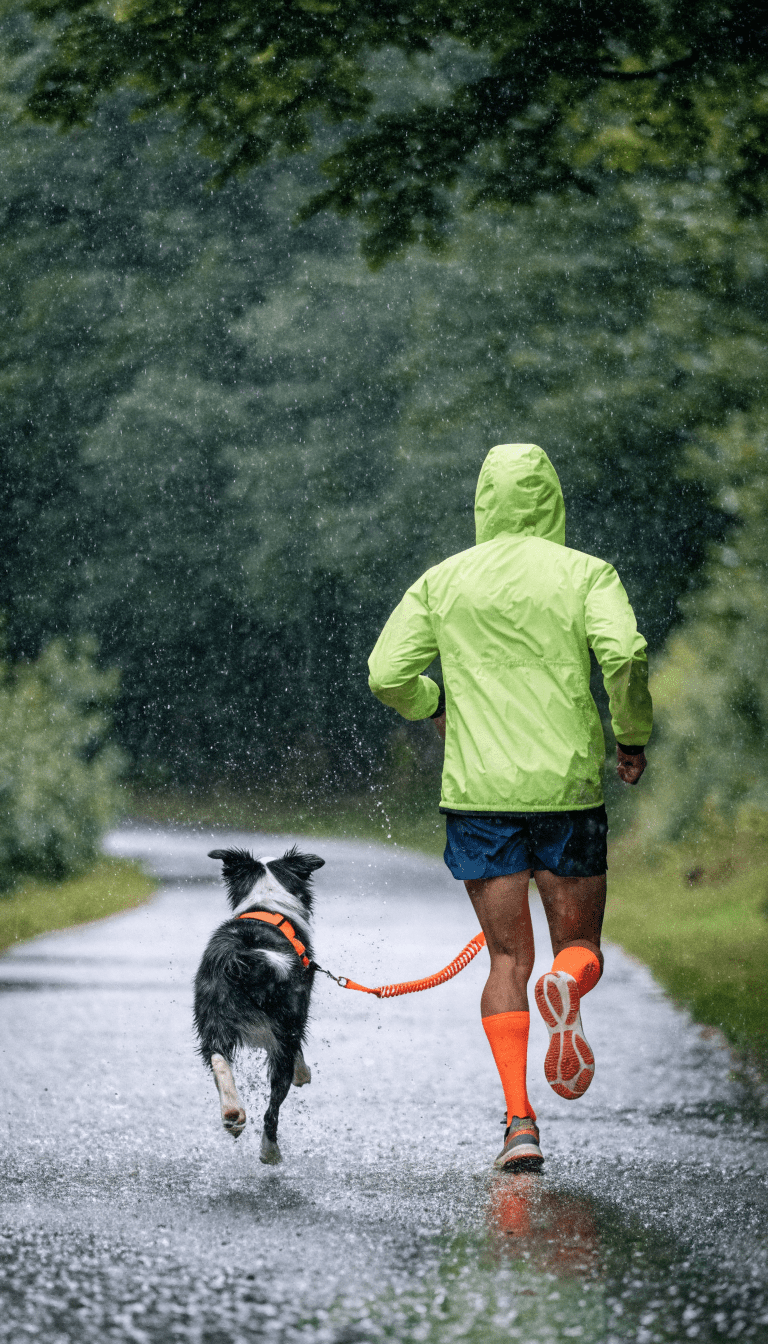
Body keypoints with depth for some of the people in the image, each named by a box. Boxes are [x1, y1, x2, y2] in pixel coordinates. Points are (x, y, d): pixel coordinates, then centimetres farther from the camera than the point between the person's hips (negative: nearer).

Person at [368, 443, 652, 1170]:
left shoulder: (443, 580, 7)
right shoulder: (585, 573, 2)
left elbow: (387, 674, 2)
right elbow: (624, 653, -15)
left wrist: (433, 706, 23)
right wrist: (633, 737, 1)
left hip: (478, 790, 1)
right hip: (568, 785, -1)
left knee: (507, 959, 6)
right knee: (580, 945, 12)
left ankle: (519, 1120, -10)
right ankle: (566, 986, -26)